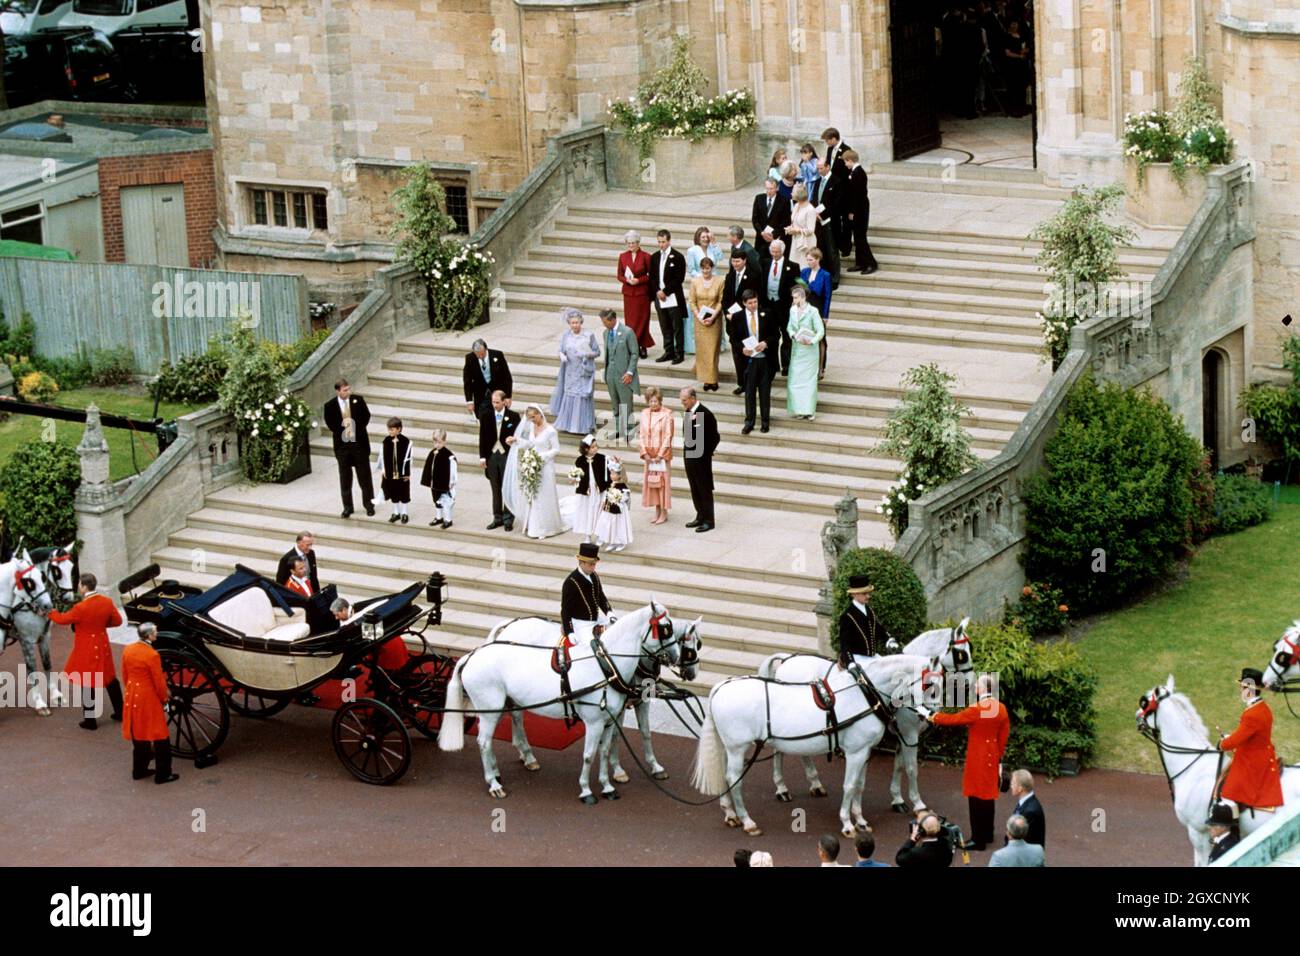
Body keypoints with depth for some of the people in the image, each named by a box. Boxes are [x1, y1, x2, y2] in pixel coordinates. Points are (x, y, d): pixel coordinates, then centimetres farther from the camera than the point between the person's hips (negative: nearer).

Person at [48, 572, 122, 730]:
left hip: (86, 650, -6)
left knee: (87, 684, 5)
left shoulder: (81, 608, -24)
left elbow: (63, 619, -9)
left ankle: (90, 721, 12)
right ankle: (119, 712, 31)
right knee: (110, 679, 20)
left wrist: (50, 612, 9)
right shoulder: (107, 602, -8)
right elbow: (117, 621, 3)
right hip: (102, 647, 6)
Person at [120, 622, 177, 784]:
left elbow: (125, 674, 9)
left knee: (138, 735, 20)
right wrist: (164, 698, -1)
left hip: (132, 697, 7)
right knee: (160, 738, 5)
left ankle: (139, 770, 29)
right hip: (149, 699, -7)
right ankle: (162, 774, 10)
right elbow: (159, 682, -17)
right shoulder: (152, 655, -23)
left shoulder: (127, 650, -2)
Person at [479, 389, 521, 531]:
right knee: (495, 489, 10)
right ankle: (497, 518, 18)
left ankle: (508, 519, 8)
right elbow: (482, 438, 5)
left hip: (507, 456, -3)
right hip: (491, 456, 3)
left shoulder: (513, 417, -4)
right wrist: (482, 456, 1)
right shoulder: (486, 417, 2)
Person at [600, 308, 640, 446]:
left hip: (624, 375, -6)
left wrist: (630, 372, -14)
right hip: (611, 374, 6)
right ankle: (618, 430, 21)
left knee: (626, 406, -2)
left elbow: (635, 353, -9)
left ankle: (627, 433, 3)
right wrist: (606, 375, 13)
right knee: (615, 406, 13)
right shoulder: (606, 333, 8)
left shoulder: (627, 332, -12)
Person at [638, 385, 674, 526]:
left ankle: (664, 513, 7)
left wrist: (660, 455, -14)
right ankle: (657, 512, 18)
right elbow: (641, 435, 6)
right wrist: (644, 453, -3)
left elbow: (668, 436, -12)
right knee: (651, 481, 8)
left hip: (663, 454, -5)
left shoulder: (666, 415, -11)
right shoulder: (645, 414, 4)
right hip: (649, 454, 5)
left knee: (663, 481, -1)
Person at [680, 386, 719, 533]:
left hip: (701, 458, -8)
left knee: (705, 489, 2)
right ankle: (700, 517, 27)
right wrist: (685, 444, 4)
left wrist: (705, 454, -11)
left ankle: (708, 521, 10)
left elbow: (714, 437, -16)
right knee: (695, 489, 16)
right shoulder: (687, 412, 4)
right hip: (689, 456, 8)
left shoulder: (705, 415, -20)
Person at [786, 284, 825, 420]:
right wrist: (793, 334, -10)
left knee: (808, 379, 0)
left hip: (809, 351, -5)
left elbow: (821, 331, -14)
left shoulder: (812, 311, -15)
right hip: (796, 349, 5)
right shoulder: (793, 310, 3)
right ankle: (799, 409, 15)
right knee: (795, 379, 5)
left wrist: (812, 341, -28)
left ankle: (809, 411, 6)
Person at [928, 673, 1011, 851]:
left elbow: (954, 719, -10)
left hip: (977, 758, -8)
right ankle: (988, 833, 27)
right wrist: (999, 755, 19)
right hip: (992, 757, 8)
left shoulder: (976, 709, -22)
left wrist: (935, 718, 7)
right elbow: (1004, 734, 9)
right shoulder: (1001, 708, 1)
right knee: (988, 794, 17)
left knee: (976, 796, -2)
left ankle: (978, 839, 1)